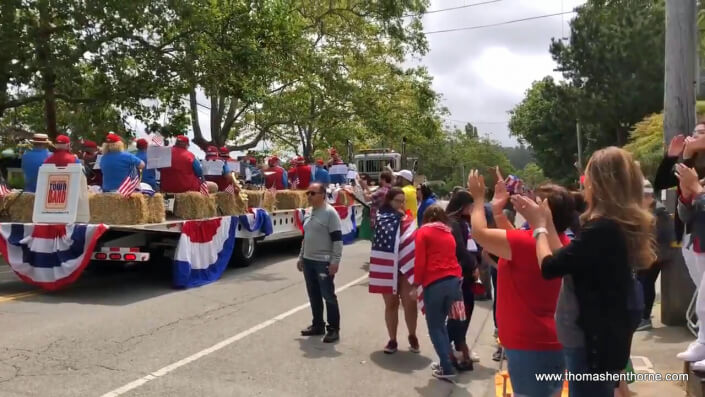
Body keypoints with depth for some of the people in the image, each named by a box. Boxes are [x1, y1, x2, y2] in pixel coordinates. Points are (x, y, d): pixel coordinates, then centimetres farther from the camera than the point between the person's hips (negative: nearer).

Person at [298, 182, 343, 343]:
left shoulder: (330, 212, -13)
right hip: (308, 260, 8)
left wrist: (335, 261, -20)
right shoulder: (308, 213, 12)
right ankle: (318, 325, 26)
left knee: (328, 295, 0)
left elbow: (337, 239, -16)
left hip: (324, 262, -8)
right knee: (314, 295, 14)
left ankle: (333, 329, 9)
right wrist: (301, 257, 20)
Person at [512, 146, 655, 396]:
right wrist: (547, 222, 6)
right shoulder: (622, 225, 6)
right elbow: (567, 262, 7)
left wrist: (539, 226, -5)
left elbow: (549, 267, -20)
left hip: (592, 338, -10)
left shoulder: (602, 229, -25)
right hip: (604, 334, 10)